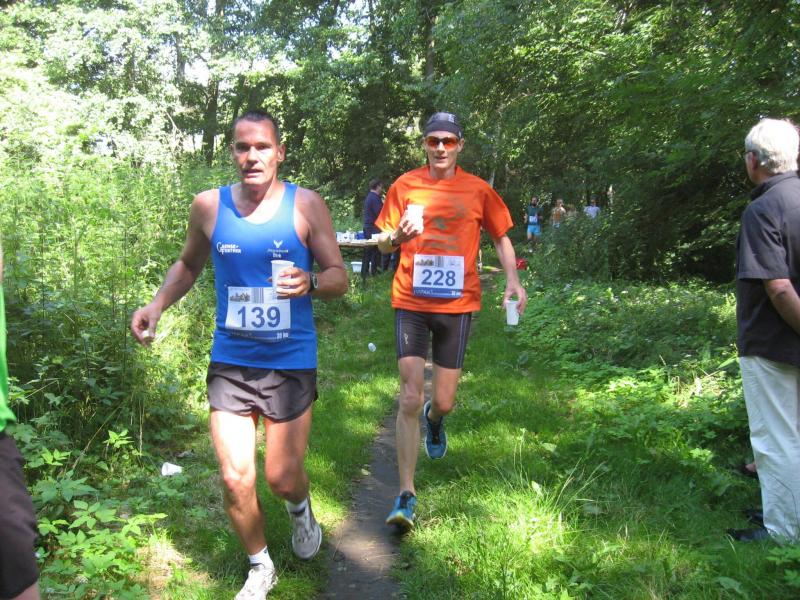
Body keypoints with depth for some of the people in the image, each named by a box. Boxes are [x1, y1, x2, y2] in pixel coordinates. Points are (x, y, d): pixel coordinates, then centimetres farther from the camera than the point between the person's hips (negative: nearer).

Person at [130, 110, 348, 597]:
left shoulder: (305, 205, -8)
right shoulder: (209, 206, -1)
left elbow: (339, 277, -4)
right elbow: (189, 264, 16)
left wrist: (310, 283, -26)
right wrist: (158, 304, -1)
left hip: (291, 362, -2)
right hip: (231, 361, 2)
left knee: (282, 477, 5)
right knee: (236, 478, 2)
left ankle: (301, 507, 44)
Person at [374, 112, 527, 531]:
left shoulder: (479, 190, 3)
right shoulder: (405, 186, 3)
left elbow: (501, 238, 13)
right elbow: (383, 245, 8)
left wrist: (512, 280, -3)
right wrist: (398, 234, -16)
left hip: (457, 305, 1)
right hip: (411, 303, 0)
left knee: (443, 403, 5)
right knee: (410, 398, -8)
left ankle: (434, 419, 46)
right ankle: (406, 496, -1)